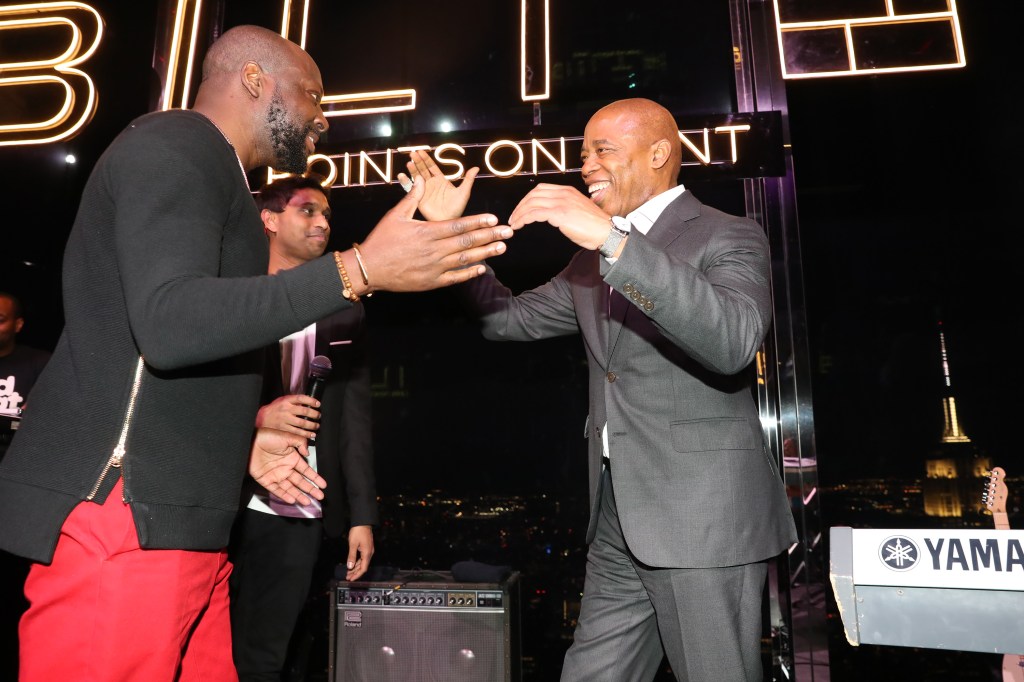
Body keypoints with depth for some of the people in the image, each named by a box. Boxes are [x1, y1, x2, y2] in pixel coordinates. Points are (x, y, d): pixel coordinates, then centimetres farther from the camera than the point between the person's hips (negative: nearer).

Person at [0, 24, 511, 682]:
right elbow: (169, 325, -24)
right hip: (123, 514, -9)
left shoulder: (208, 172, 23)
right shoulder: (174, 146, -7)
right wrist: (360, 270, -28)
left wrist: (239, 441, 20)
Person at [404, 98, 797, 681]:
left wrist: (612, 239, -31)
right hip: (619, 523, 7)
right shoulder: (594, 258, 16)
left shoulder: (728, 237, -6)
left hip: (705, 516, -6)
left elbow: (734, 342, -26)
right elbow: (510, 318, 19)